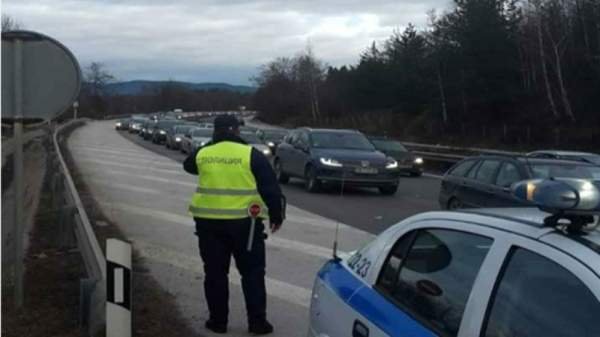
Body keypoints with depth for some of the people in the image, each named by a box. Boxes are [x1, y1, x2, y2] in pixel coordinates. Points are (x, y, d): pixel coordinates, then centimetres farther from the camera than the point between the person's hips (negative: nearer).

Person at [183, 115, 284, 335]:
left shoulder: (202, 154, 4)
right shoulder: (251, 154, -6)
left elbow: (188, 165, 28)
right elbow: (270, 188, -5)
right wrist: (276, 215, 6)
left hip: (208, 221, 3)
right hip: (243, 222, -2)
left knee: (215, 273, 13)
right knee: (252, 272, 8)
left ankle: (218, 321, 18)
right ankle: (257, 321, 10)